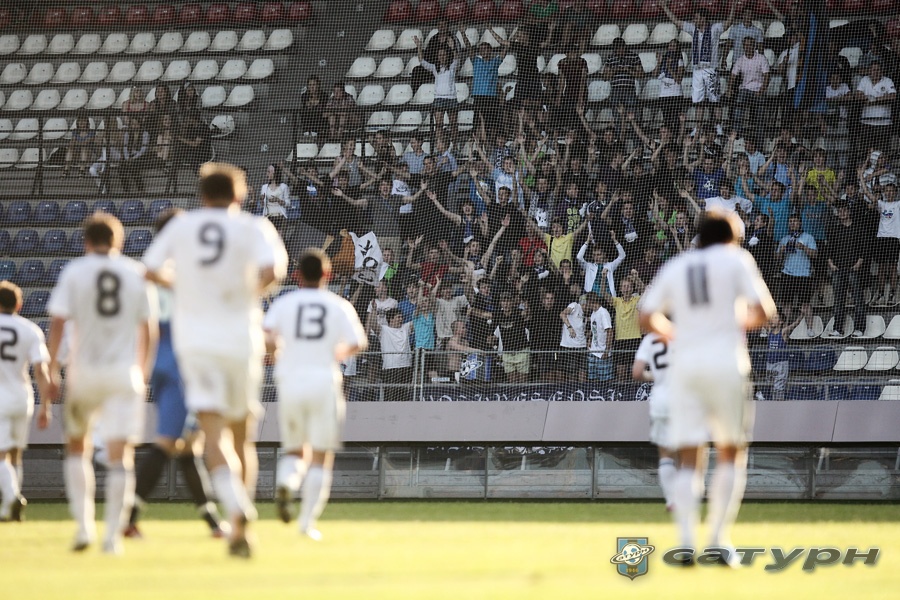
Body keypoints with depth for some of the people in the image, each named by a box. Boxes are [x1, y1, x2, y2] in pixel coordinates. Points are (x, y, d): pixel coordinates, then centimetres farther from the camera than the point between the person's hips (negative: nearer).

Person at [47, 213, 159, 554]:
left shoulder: (74, 272, 1)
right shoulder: (136, 273, 7)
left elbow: (57, 323, -7)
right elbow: (148, 330, 9)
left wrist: (52, 371, -5)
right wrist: (144, 370, 22)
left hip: (84, 372, 0)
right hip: (124, 373, 0)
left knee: (76, 446, 18)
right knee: (120, 454, -3)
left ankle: (84, 523, 7)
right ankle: (113, 535, -10)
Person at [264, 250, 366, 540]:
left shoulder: (284, 303, 4)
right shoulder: (339, 306, 4)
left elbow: (266, 334, -12)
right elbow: (357, 343, -5)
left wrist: (277, 353, 8)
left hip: (290, 381, 1)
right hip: (325, 382, -1)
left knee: (294, 449, 16)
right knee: (321, 456, 4)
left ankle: (285, 483, -18)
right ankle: (308, 521, -6)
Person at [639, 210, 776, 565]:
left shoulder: (674, 268, 15)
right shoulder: (735, 259, 6)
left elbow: (647, 319, 12)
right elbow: (763, 312, -2)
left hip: (684, 363, 3)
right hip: (726, 362, -3)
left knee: (689, 461, 2)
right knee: (731, 454, 7)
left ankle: (686, 540, -12)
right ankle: (718, 540, -2)